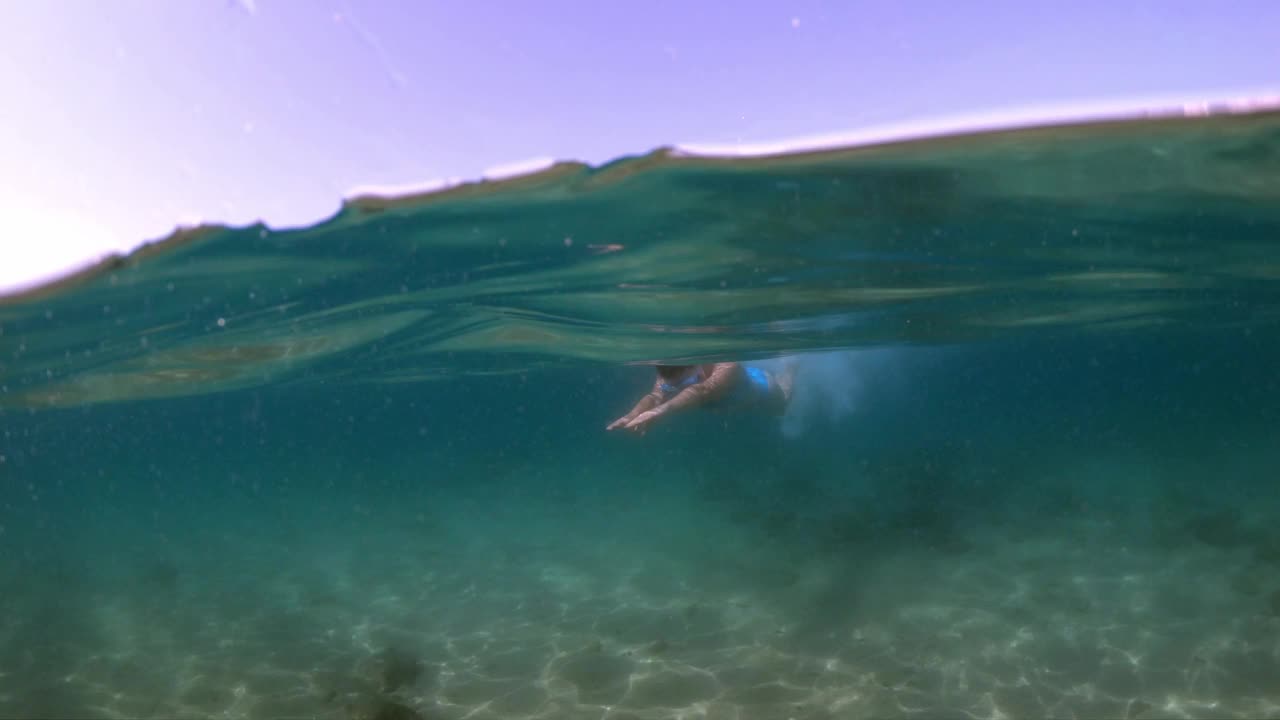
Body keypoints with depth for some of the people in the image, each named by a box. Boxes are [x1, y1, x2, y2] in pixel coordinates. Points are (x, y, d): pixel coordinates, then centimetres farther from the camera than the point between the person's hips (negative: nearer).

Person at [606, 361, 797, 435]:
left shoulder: (727, 367, -53)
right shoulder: (672, 374, -35)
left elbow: (702, 391, -71)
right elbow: (656, 396, -53)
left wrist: (660, 412, -88)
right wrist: (631, 416, -76)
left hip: (763, 387, -4)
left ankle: (790, 367, 56)